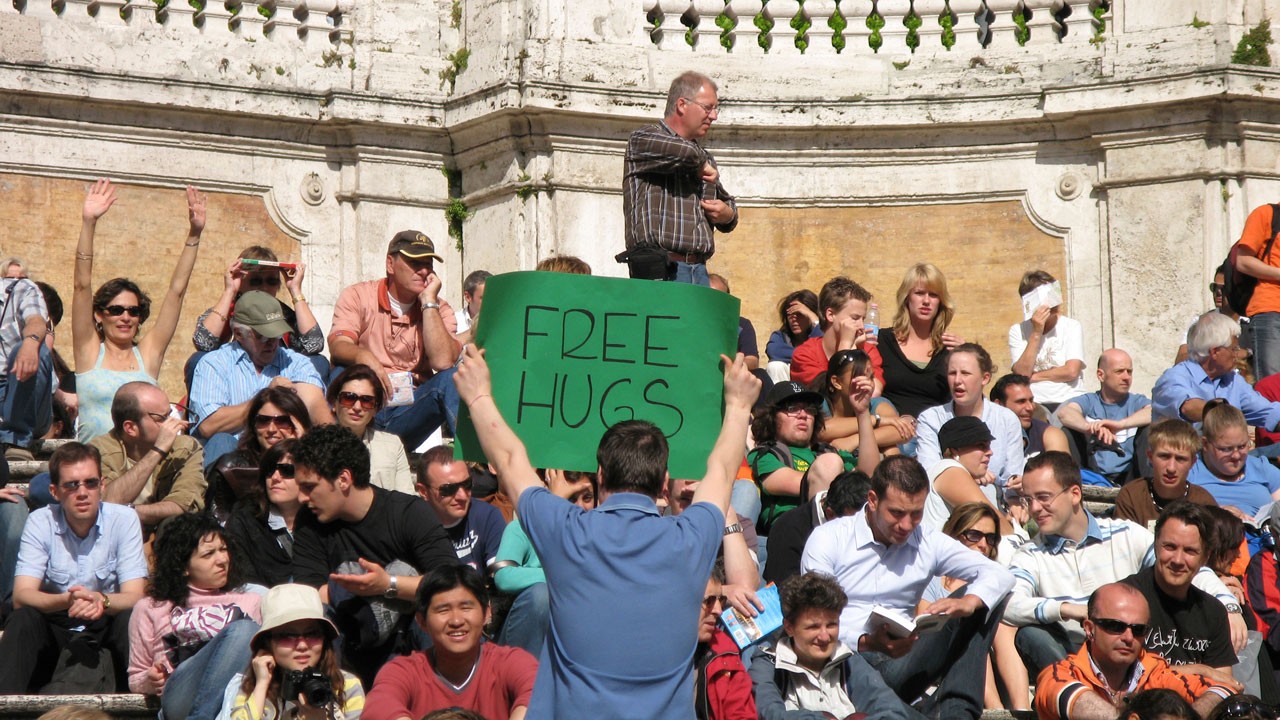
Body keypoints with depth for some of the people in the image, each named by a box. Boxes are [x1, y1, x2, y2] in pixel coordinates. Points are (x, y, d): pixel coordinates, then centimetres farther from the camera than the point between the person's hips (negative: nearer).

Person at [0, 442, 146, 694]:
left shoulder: (124, 519, -9)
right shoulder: (40, 522, -8)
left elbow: (134, 596, -16)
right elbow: (21, 596, -17)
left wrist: (101, 601, -40)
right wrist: (66, 601, -39)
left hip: (107, 624, -1)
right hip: (55, 625, 1)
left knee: (131, 618, -31)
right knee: (23, 618, -28)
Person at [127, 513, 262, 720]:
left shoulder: (251, 601, 35)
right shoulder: (151, 608, 29)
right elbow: (135, 680, 28)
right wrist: (150, 681, 5)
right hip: (181, 695, -2)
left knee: (245, 631, -31)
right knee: (242, 629, -30)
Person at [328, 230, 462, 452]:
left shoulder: (438, 309, 7)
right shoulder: (357, 296, 4)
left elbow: (443, 361, -12)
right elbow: (338, 346, -14)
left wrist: (429, 302, -9)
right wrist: (363, 356, -38)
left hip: (410, 411, 1)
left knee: (451, 379, -26)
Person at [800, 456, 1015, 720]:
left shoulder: (928, 543, 11)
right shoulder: (828, 539, 2)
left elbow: (999, 575, 3)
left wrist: (968, 603, -21)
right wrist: (867, 643, -26)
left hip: (899, 662, 5)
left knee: (986, 598, -8)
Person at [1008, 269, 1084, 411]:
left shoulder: (1072, 327, 4)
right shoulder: (1017, 331, 7)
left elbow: (1071, 371, -7)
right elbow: (1022, 373, -6)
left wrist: (1034, 376, -2)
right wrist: (1036, 333, -9)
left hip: (1068, 402, 0)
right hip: (1033, 404, 0)